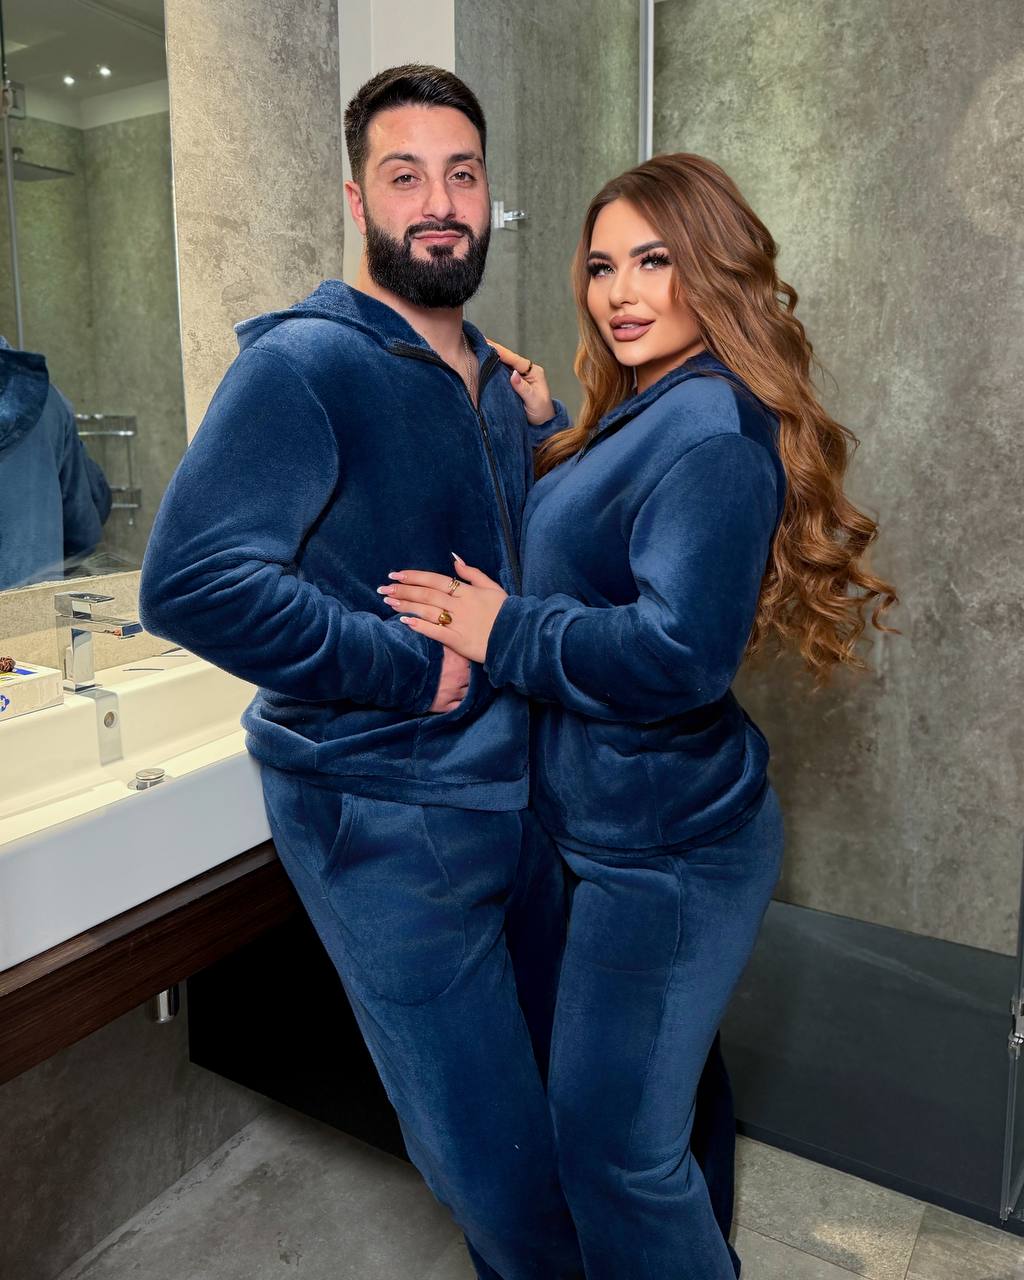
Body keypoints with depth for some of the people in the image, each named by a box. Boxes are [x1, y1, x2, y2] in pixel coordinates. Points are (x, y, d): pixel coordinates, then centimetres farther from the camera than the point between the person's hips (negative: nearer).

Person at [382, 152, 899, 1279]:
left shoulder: (712, 425, -21)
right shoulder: (651, 411, 10)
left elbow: (682, 651, -30)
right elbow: (582, 544, 16)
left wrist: (506, 632, -20)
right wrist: (539, 439, 6)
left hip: (665, 848, -10)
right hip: (648, 830, 10)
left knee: (611, 1144, 5)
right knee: (664, 1092, 28)